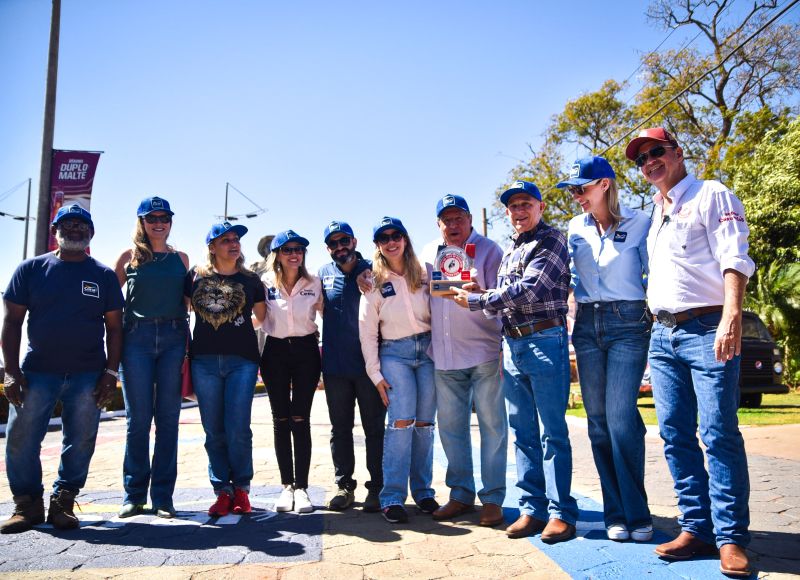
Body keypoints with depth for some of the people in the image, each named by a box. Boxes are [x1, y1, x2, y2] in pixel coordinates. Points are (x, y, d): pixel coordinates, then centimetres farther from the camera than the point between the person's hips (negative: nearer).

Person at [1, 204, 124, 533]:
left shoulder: (104, 275, 6)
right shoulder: (31, 269, 6)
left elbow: (114, 327, 5)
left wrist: (111, 372, -3)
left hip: (88, 376, 0)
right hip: (36, 372, 1)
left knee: (80, 443, 2)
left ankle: (63, 502, 16)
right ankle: (27, 504, 16)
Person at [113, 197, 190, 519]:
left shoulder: (180, 258, 13)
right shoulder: (129, 257, 8)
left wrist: (187, 343, 7)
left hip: (173, 338, 1)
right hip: (137, 337, -1)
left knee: (168, 418, 2)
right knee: (138, 418, 1)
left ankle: (163, 495, 10)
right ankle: (134, 494, 13)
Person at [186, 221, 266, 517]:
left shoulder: (250, 280, 9)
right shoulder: (195, 276, 9)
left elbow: (263, 317, 17)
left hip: (242, 360, -1)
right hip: (205, 360, 1)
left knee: (238, 429, -5)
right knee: (214, 431, 4)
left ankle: (241, 488, 13)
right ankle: (223, 491, 16)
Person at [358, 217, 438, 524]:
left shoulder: (423, 274, 7)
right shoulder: (374, 282, 4)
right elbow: (367, 332, 2)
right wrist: (375, 373, -3)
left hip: (428, 351, 2)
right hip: (394, 354, -2)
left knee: (424, 424, 4)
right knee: (401, 422, -13)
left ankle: (423, 491, 17)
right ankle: (392, 497, -5)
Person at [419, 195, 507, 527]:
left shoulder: (488, 250, 1)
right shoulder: (429, 253, 14)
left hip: (483, 352, -4)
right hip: (443, 356, 5)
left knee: (492, 424, 0)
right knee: (450, 426, 9)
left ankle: (492, 499, 10)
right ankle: (461, 494, 22)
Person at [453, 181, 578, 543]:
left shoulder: (552, 241, -3)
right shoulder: (509, 252, 20)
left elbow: (529, 290, -15)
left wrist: (477, 300, -10)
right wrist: (485, 293, 4)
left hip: (545, 340, -7)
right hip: (512, 344, 7)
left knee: (552, 432, -3)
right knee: (523, 432, 8)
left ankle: (561, 513, 6)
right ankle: (532, 509, 16)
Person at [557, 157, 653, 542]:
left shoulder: (639, 223, -2)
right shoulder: (575, 228, 11)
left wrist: (657, 319, -7)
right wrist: (581, 304, 10)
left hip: (628, 324, -4)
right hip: (587, 326, 5)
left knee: (621, 419, -11)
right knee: (599, 422, 4)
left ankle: (637, 514, 4)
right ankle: (616, 514, 14)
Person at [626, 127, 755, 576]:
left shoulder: (712, 195, 1)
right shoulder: (654, 214, 22)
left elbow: (734, 260, -12)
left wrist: (732, 315, -24)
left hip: (707, 329, -7)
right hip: (663, 334, 7)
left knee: (719, 434, -7)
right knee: (676, 435, 5)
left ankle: (731, 539, 2)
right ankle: (697, 528, 14)